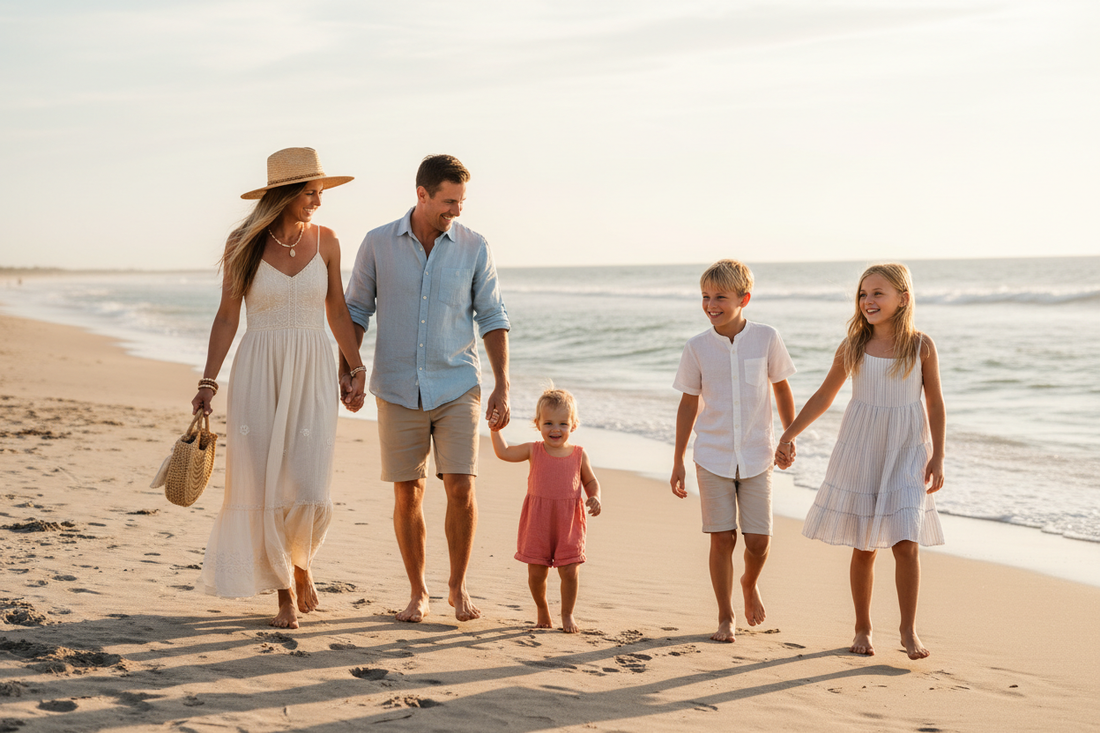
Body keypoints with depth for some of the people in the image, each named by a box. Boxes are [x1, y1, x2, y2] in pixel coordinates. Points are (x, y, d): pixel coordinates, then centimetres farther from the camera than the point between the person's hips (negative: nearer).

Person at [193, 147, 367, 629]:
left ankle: (298, 561, 24)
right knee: (265, 488, -1)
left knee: (308, 490, -8)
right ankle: (286, 594, 14)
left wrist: (357, 367, 8)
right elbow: (227, 317, 1)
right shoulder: (244, 246, -3)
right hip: (259, 373, -1)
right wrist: (208, 381, -4)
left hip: (313, 372, 1)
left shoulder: (324, 242, 4)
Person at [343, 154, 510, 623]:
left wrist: (502, 387, -5)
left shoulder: (473, 248, -1)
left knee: (460, 488, -9)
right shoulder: (378, 244, -1)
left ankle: (458, 587, 10)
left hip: (457, 388, 0)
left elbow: (492, 317, 2)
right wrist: (346, 371, -2)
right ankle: (417, 592, 19)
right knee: (407, 494, 3)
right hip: (398, 390, 0)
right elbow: (357, 310, 8)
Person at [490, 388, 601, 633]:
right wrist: (495, 428, -5)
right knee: (536, 572, 5)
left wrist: (594, 498, -7)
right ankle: (542, 609, 30)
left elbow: (591, 481, 12)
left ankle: (567, 613, 19)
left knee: (570, 571, -2)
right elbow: (503, 452, 2)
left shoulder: (579, 455, 2)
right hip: (538, 523, 0)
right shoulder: (533, 451, 1)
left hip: (569, 523, 0)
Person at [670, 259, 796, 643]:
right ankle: (725, 618, 16)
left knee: (759, 540, -1)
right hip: (713, 457, 0)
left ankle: (750, 584, 33)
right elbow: (688, 404, 4)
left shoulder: (766, 338, -6)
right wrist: (678, 462, 5)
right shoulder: (697, 347, -4)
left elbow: (781, 388, 9)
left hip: (756, 457, 0)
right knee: (722, 539, 1)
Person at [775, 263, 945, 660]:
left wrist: (937, 458, -2)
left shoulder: (921, 347, -3)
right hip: (860, 452, 1)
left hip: (906, 455, -1)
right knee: (864, 548, 6)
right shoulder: (852, 347, 1)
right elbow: (824, 396, 11)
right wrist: (789, 434, 9)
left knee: (906, 545, -9)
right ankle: (862, 628, 20)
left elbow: (936, 405, 2)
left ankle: (909, 631, 4)